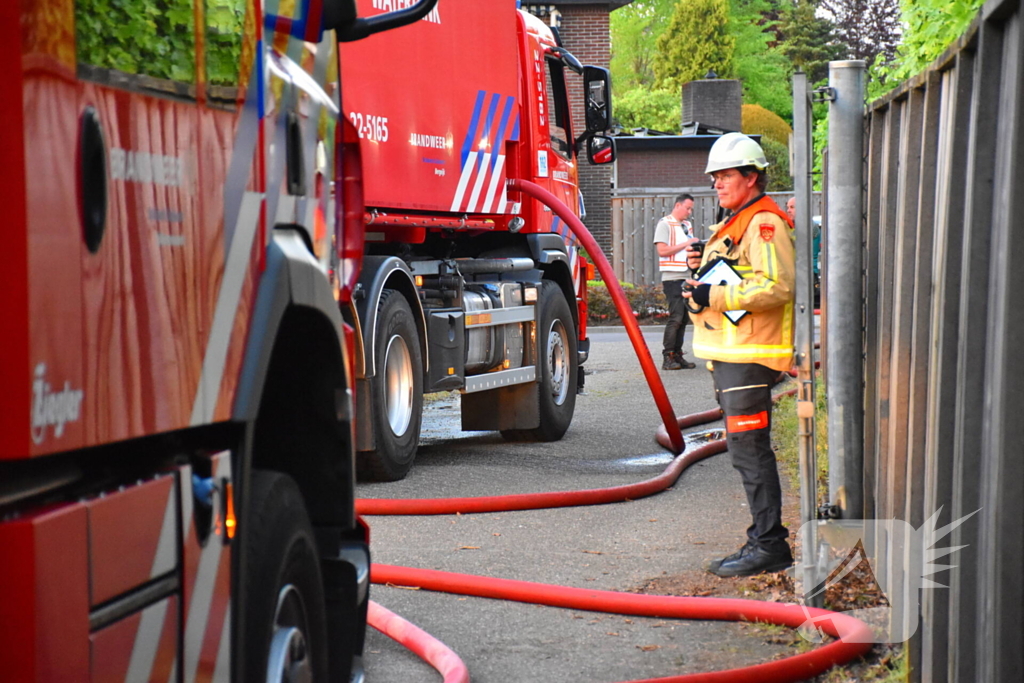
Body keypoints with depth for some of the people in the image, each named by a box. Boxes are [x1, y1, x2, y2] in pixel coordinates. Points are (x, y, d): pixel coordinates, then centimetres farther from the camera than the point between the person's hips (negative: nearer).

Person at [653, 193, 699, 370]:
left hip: (687, 277, 8)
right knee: (676, 317, -12)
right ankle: (668, 358, -9)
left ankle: (677, 356, 11)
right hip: (672, 278, -8)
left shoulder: (687, 226, 19)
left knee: (683, 318, 7)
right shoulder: (665, 224, -4)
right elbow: (662, 250, -14)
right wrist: (685, 244, -13)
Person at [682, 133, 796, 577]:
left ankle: (768, 545, -8)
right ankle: (766, 541, 18)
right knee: (746, 450, 12)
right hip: (729, 355, 11)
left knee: (750, 449, -11)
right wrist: (705, 267, 10)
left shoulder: (764, 223, -13)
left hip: (750, 356, -11)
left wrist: (715, 296, -23)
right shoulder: (733, 225, 21)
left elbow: (778, 286, -24)